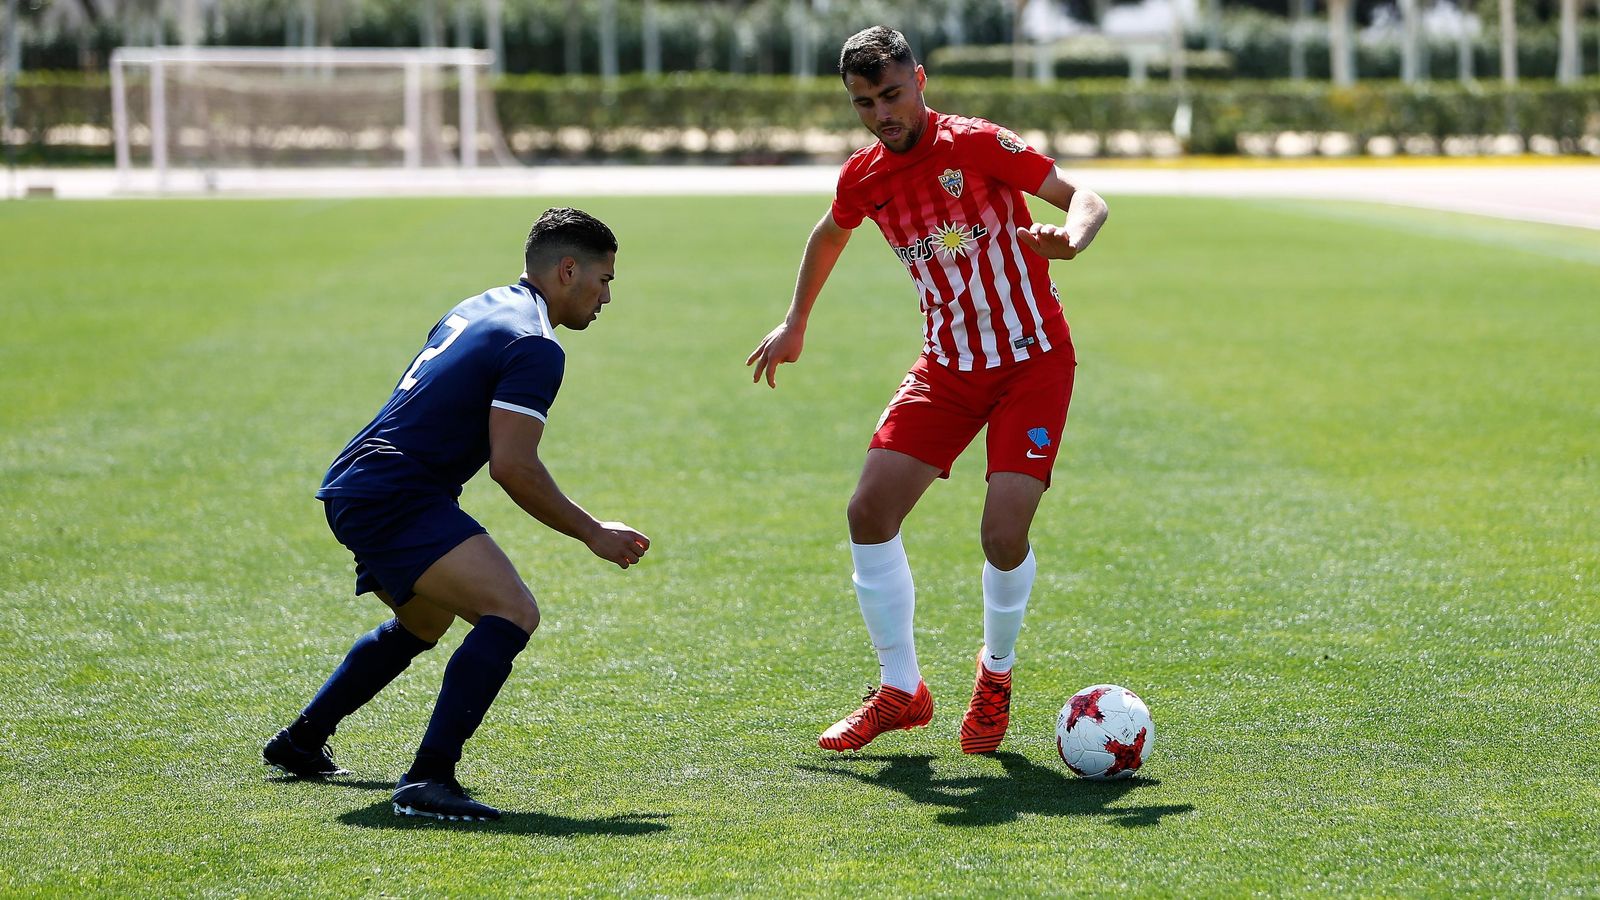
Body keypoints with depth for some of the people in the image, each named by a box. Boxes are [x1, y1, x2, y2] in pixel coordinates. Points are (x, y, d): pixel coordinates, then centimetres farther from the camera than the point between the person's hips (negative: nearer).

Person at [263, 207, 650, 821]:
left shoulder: (477, 310, 18)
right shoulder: (535, 345, -12)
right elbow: (513, 468, -19)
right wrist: (593, 534, -9)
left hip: (353, 489, 11)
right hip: (396, 499, -11)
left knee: (426, 622, 34)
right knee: (512, 614, -23)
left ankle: (300, 742, 45)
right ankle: (428, 780, -30)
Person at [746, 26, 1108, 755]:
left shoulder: (977, 145, -15)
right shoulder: (862, 179, 1)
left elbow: (1085, 198, -18)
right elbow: (829, 236, 25)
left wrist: (1069, 240, -40)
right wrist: (795, 325, 29)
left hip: (1032, 361, -5)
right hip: (946, 366, 5)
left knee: (1004, 531, -16)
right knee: (869, 511, -7)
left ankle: (997, 673, 14)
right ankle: (900, 690, 8)